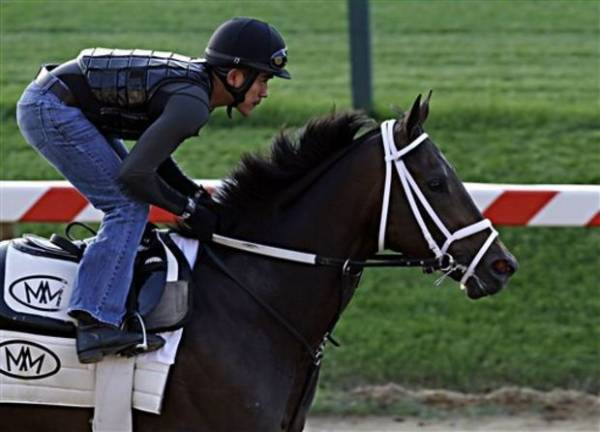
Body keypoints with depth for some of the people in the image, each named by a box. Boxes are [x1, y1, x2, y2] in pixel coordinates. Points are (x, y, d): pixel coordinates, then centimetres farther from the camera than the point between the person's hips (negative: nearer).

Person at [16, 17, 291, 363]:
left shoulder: (193, 79, 9)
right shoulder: (192, 103, -21)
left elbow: (151, 149, 19)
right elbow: (135, 174, -23)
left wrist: (195, 193, 7)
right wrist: (189, 211, -10)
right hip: (51, 110, -10)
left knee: (129, 204, 18)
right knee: (129, 206, -14)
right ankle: (96, 324, -23)